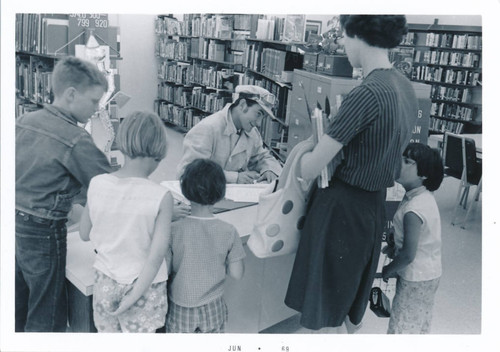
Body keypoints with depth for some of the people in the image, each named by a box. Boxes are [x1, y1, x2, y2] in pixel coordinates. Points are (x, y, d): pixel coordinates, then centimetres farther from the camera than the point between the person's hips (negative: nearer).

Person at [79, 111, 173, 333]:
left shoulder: (97, 184, -11)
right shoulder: (161, 197, -20)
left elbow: (85, 234, 2)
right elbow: (156, 256, -21)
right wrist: (134, 296, -12)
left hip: (105, 283, 3)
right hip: (144, 287, -3)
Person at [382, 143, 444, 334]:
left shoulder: (413, 210, -31)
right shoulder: (425, 196, -2)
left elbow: (408, 255, -29)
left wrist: (388, 270, -13)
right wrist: (394, 241, 0)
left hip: (416, 278, -9)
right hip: (429, 272, 9)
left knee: (403, 327, 7)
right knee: (420, 323, 27)